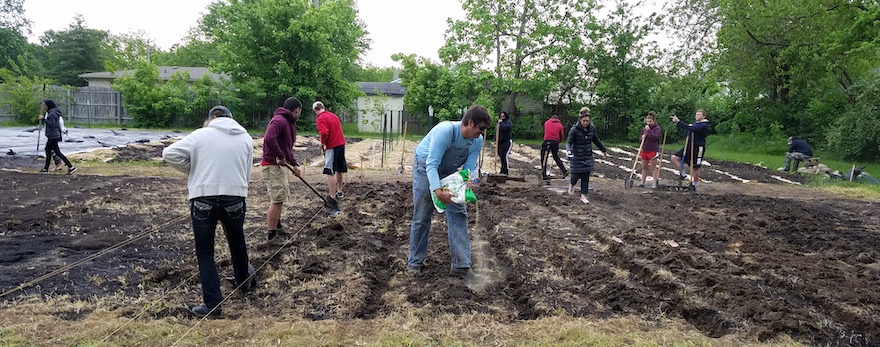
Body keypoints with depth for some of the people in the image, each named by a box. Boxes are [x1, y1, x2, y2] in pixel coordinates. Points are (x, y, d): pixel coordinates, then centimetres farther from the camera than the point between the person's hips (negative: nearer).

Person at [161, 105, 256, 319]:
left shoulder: (200, 135, 0)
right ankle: (244, 279, 49)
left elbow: (169, 154, -6)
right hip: (235, 198, 3)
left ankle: (213, 305, 7)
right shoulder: (246, 138, 9)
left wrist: (192, 171, 7)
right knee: (237, 242, 27)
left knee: (205, 253, 9)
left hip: (203, 199, -2)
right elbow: (247, 173, 8)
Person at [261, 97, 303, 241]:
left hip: (280, 166, 11)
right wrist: (280, 156, -26)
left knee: (279, 198, 22)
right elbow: (269, 139, -36)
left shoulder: (289, 123, 15)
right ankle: (271, 234, 2)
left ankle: (276, 225, 38)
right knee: (277, 200, -7)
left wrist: (294, 164, 13)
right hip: (272, 166, -11)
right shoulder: (279, 121, -19)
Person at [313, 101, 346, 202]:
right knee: (339, 170, 20)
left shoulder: (320, 119, -10)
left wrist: (323, 143, -6)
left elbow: (324, 133, -23)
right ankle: (339, 191, 32)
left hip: (332, 147, -8)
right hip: (341, 144, 8)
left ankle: (332, 197, -7)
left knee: (330, 173, -6)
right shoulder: (334, 115, 14)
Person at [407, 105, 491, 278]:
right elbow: (432, 164, -37)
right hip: (425, 169, -5)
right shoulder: (445, 131, -35)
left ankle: (461, 265, 0)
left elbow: (469, 168, -14)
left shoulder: (477, 141, -16)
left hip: (449, 173, 5)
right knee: (422, 217, 0)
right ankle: (415, 262, 17)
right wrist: (438, 191, -50)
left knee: (458, 215, -5)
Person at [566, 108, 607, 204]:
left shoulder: (592, 128, -2)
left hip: (588, 157, 4)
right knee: (576, 174, 1)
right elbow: (569, 142, -15)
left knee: (586, 176, 0)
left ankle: (583, 196, 8)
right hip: (577, 157, -3)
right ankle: (572, 185, 37)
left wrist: (604, 150, 25)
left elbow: (596, 140, 14)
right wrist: (569, 150, -37)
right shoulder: (574, 129, -16)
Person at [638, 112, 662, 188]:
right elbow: (641, 139, 19)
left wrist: (649, 130, -21)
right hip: (644, 150, 6)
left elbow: (655, 137, -20)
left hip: (653, 150, -6)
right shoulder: (644, 129, 12)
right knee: (644, 167, 11)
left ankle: (655, 183, 2)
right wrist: (642, 137, -4)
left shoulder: (657, 128, -6)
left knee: (653, 167, -2)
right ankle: (642, 182, 17)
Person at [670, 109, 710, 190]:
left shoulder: (704, 125, -15)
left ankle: (694, 184, 22)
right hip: (688, 147, 8)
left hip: (698, 148, -8)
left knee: (695, 168, 5)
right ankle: (682, 174, 9)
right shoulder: (695, 123, 13)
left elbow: (691, 128, -31)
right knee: (674, 158, -4)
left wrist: (678, 121, -35)